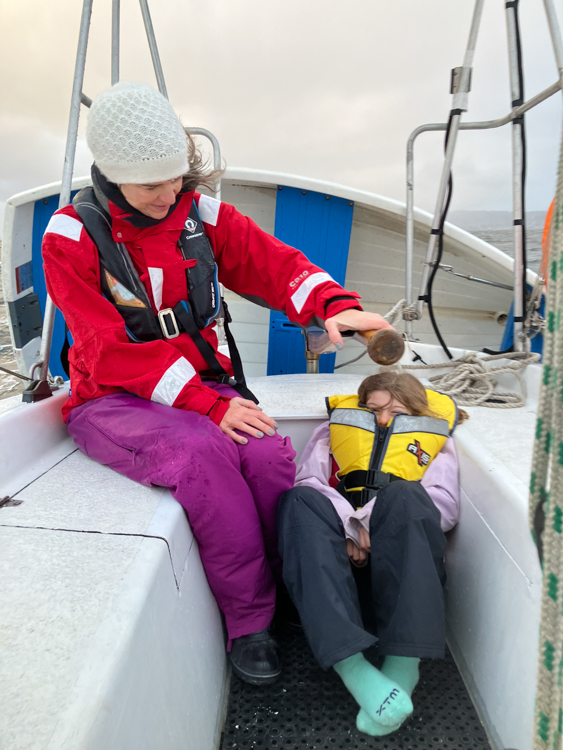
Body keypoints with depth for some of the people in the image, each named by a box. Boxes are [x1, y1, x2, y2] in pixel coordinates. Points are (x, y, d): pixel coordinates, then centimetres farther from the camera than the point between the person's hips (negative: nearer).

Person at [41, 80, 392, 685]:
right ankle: (249, 621, -15)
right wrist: (209, 406, -25)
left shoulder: (200, 214, 3)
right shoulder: (72, 236, -8)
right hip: (111, 402, -3)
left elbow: (272, 263, -4)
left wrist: (333, 305, -27)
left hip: (203, 385, 3)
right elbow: (112, 351, -17)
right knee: (202, 453, -34)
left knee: (267, 450, -28)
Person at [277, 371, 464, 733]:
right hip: (338, 554, 1)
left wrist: (371, 519, -12)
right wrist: (349, 525, -13)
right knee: (300, 500, -28)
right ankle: (353, 668, -42)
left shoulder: (433, 440, 25)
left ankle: (403, 663, -36)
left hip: (396, 558, 0)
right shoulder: (333, 432, 27)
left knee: (404, 494, -28)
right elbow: (307, 482, 6)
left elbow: (445, 505, 4)